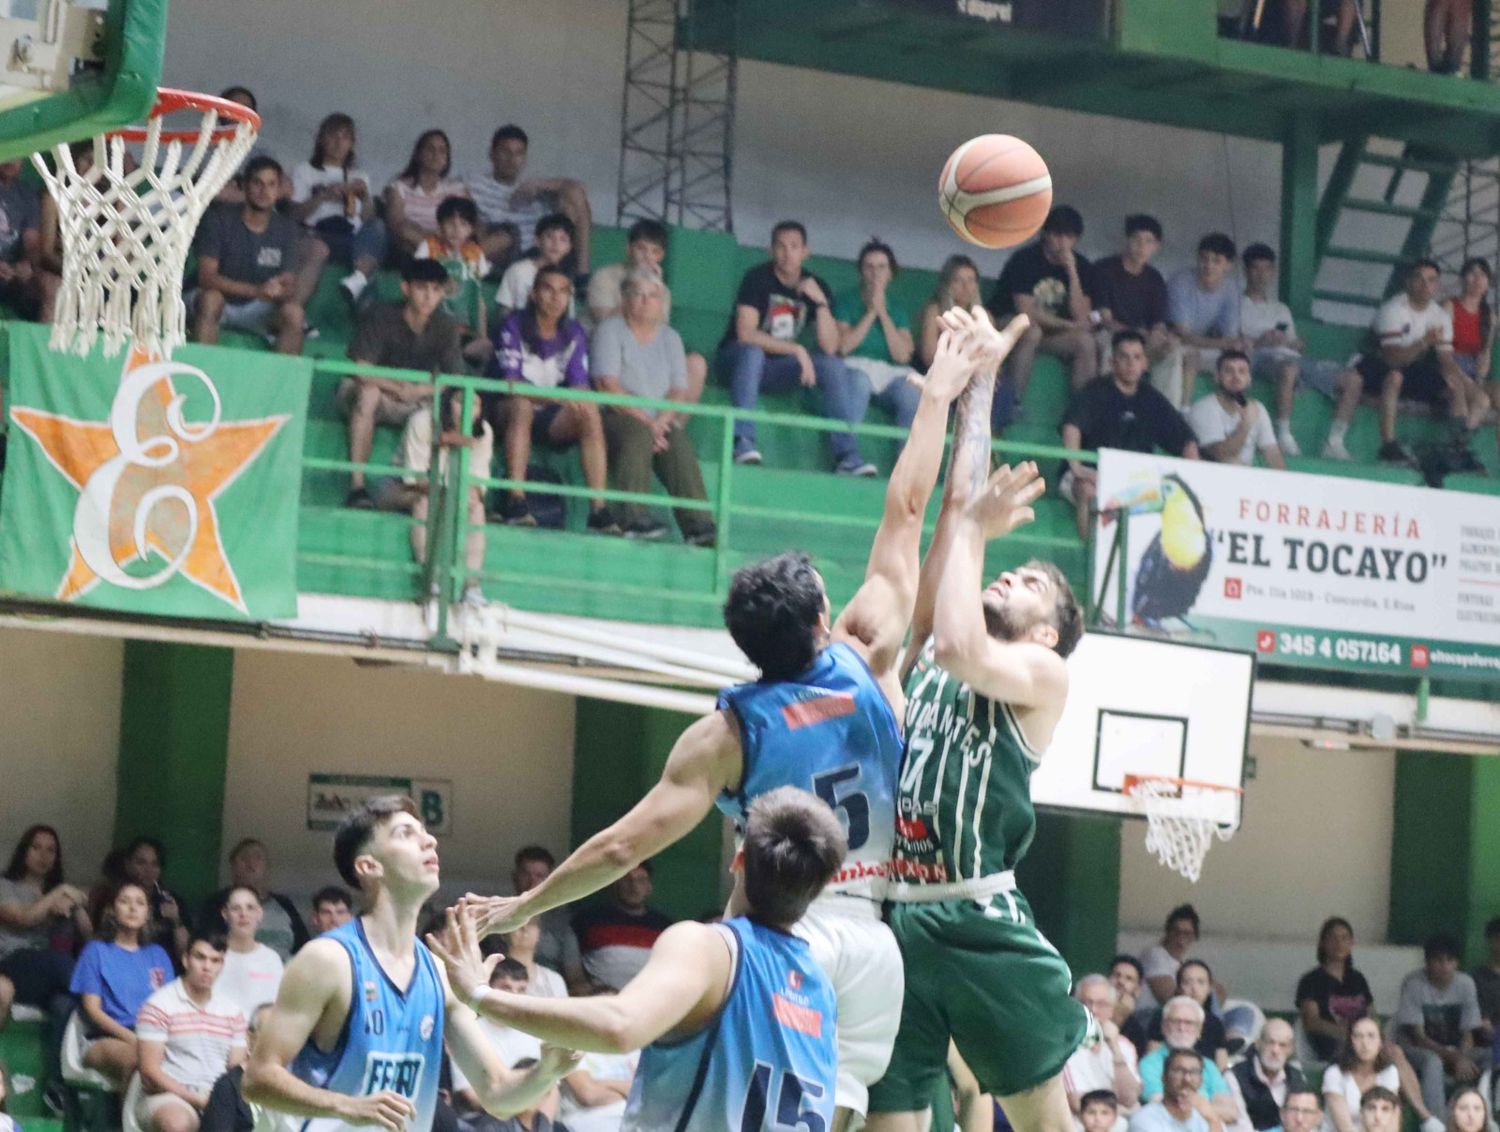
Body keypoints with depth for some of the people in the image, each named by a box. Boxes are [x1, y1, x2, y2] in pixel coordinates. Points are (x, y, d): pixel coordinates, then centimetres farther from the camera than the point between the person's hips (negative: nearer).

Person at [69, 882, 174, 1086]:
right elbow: (92, 1009, 3)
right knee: (135, 1056, -40)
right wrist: (130, 1037, -14)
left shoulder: (157, 954, 23)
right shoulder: (97, 951, 12)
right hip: (106, 1040, -3)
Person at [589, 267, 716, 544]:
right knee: (639, 435, -36)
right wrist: (644, 420, -17)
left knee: (679, 445, -29)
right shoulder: (610, 331, 5)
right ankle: (635, 518, -45)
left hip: (660, 421, 3)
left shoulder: (670, 338, 18)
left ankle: (698, 524, -41)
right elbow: (607, 384, -8)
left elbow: (680, 391, 8)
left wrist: (660, 422, -13)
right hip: (618, 416, -3)